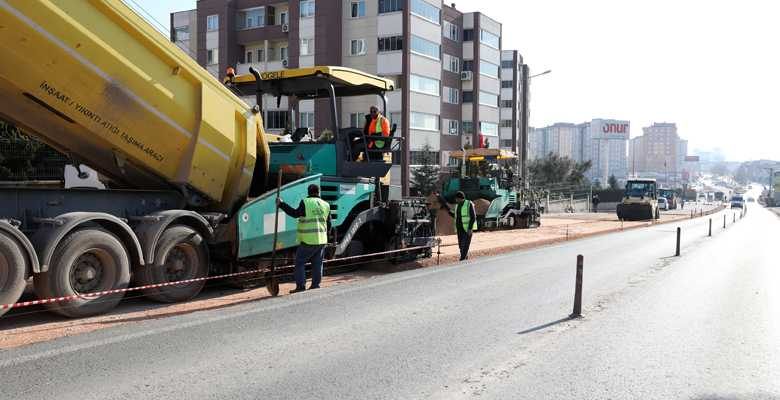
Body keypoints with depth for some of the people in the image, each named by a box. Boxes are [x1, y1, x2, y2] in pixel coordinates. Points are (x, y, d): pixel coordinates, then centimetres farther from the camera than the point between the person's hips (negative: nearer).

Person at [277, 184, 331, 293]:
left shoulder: (305, 202, -9)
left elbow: (295, 213, -18)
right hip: (321, 240, 5)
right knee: (317, 263, 12)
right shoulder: (326, 205, 9)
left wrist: (281, 204, -15)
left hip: (308, 240, -5)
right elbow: (329, 223, 14)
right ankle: (315, 285, 13)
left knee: (300, 262, 2)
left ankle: (301, 286, -3)